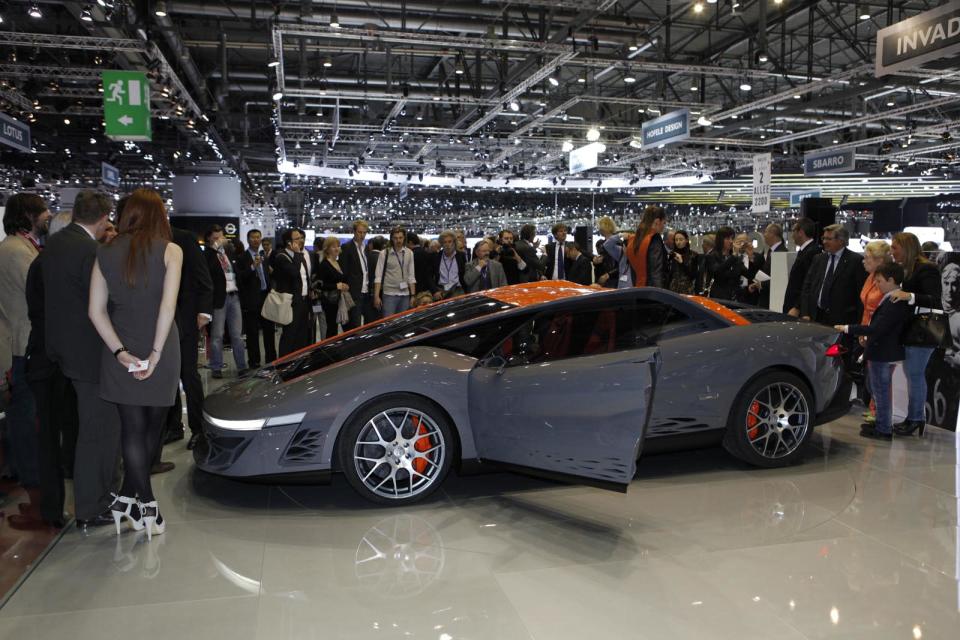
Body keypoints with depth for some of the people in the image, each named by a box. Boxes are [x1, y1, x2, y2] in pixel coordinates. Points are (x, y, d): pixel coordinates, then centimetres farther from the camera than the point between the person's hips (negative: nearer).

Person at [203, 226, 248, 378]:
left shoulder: (228, 251, 15)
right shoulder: (207, 254, -3)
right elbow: (207, 267, -26)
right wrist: (216, 246, -22)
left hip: (234, 296, 5)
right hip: (219, 297, -5)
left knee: (237, 334, 8)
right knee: (217, 335, 2)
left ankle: (241, 366, 14)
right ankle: (216, 368, 11)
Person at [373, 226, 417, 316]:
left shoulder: (409, 253, 7)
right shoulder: (384, 253, -2)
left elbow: (411, 276, 10)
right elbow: (378, 276, -3)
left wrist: (413, 295, 6)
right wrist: (376, 296, -8)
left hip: (405, 294, 3)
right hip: (389, 295, -3)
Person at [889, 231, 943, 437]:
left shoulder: (926, 269, -13)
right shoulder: (906, 270, 12)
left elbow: (936, 301, -21)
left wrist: (909, 296, -31)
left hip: (921, 333, -9)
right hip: (909, 330, 9)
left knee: (915, 374, -2)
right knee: (912, 374, 14)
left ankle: (915, 418, 7)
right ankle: (916, 417, 23)